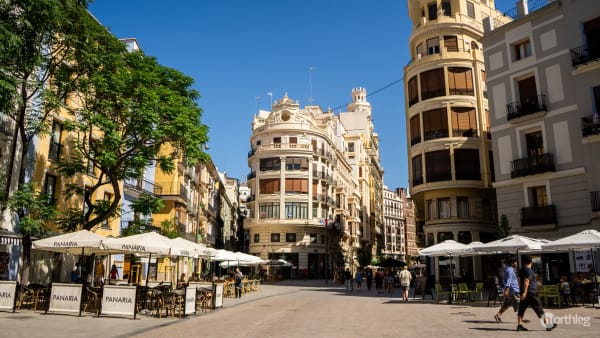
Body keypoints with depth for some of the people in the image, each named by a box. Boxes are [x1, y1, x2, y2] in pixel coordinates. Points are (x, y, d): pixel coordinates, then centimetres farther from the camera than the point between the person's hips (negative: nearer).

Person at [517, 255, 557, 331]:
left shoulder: (521, 271, 14)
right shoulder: (529, 271, -12)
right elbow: (526, 281, -21)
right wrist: (525, 292, -25)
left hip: (524, 294, 8)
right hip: (530, 293, -8)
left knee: (521, 309, 5)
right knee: (539, 310, 0)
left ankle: (519, 325, 4)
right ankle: (547, 325, 6)